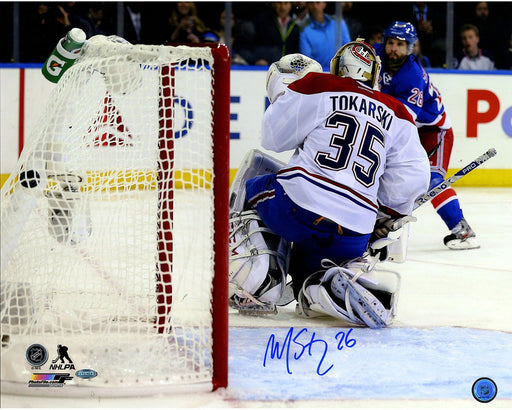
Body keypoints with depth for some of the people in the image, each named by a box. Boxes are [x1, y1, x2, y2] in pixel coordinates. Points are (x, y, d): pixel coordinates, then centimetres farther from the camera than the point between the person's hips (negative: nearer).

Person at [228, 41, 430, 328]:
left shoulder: (317, 86, 5)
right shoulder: (396, 115, 17)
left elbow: (274, 138, 7)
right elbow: (413, 176, 9)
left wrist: (282, 92, 24)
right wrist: (387, 217, 24)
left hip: (299, 207, -3)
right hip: (354, 238, 3)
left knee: (254, 185, 28)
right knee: (307, 276, 27)